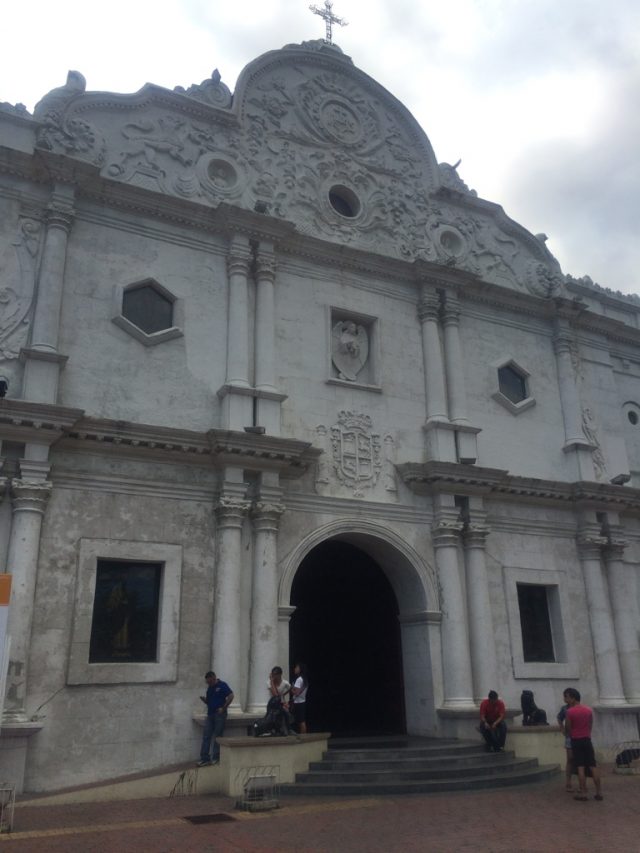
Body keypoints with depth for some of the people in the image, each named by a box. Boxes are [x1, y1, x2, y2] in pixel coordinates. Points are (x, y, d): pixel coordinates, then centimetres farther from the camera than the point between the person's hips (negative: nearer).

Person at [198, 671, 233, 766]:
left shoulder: (222, 685, -7)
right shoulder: (210, 688, 14)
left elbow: (231, 696, -14)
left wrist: (223, 708, -15)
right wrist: (204, 699, -3)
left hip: (219, 715, -7)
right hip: (210, 714, 7)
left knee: (217, 737, 1)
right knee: (206, 737, 2)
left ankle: (215, 758, 9)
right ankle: (204, 758, 6)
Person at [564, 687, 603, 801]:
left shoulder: (569, 711, -12)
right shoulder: (589, 709, 3)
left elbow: (568, 728, -6)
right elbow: (590, 726, 9)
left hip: (576, 741, -4)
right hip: (587, 740, 4)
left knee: (580, 767, -1)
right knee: (593, 766, 6)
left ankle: (583, 793, 0)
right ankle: (599, 792, 7)